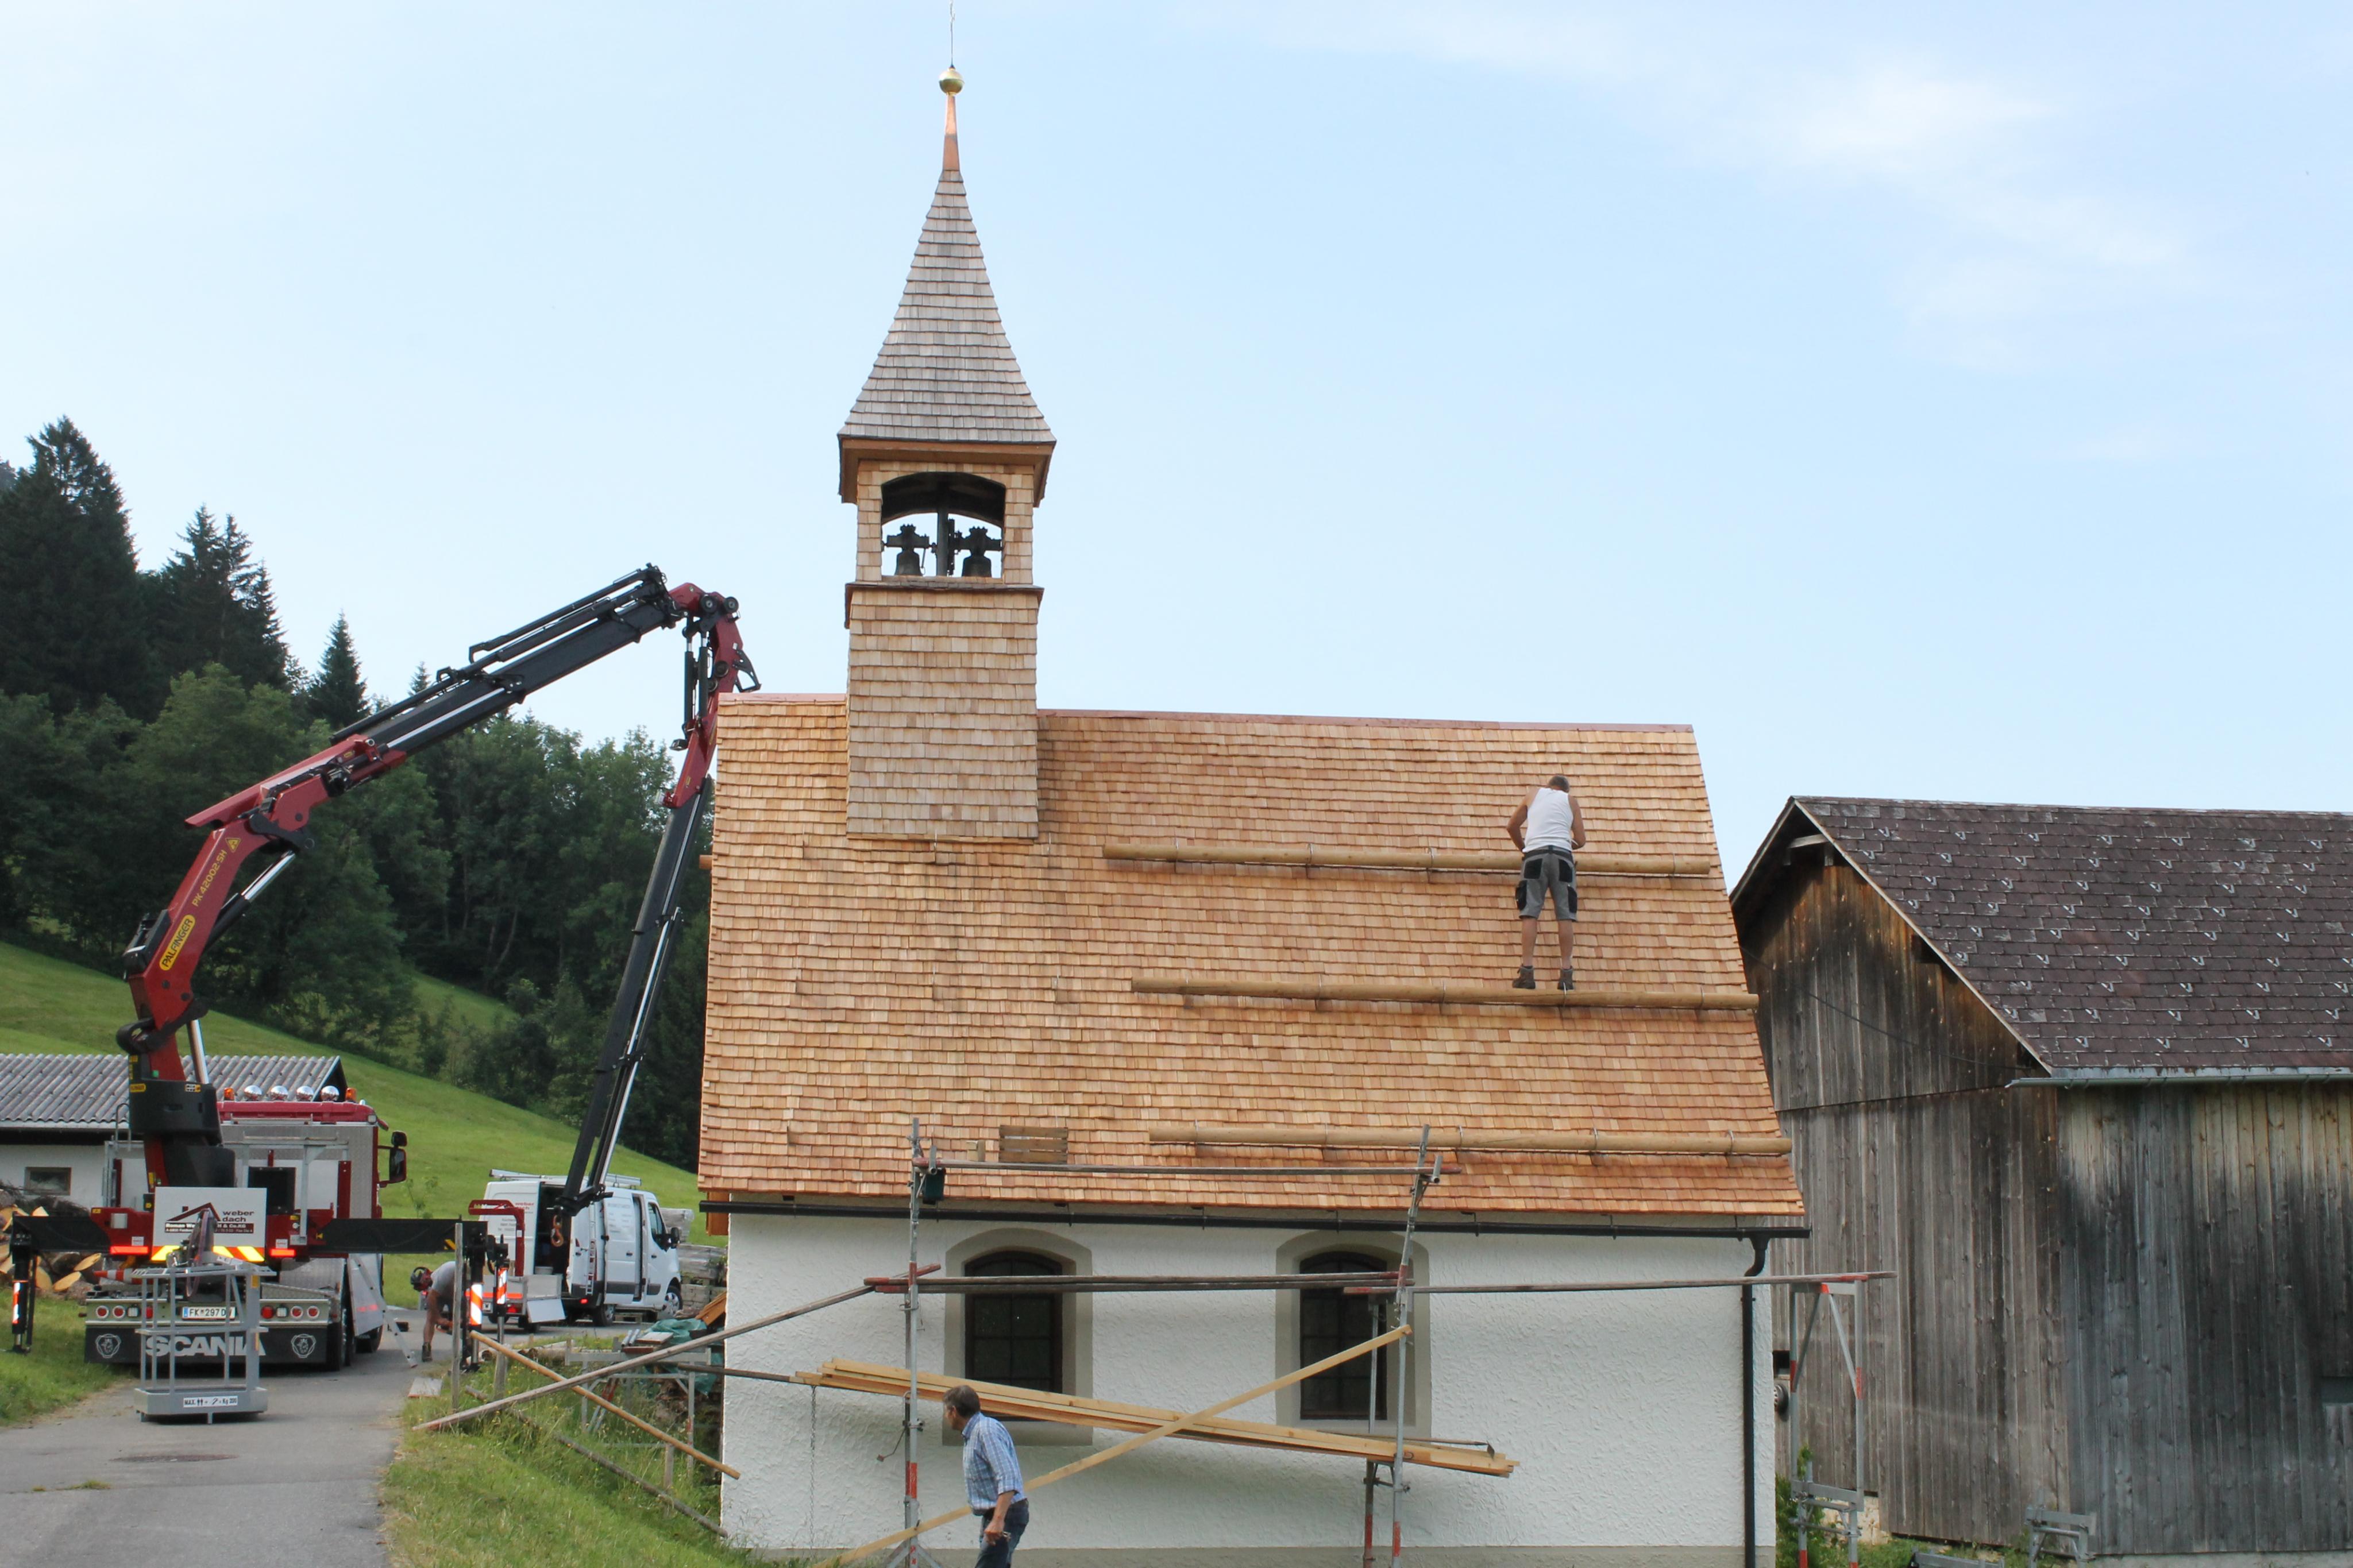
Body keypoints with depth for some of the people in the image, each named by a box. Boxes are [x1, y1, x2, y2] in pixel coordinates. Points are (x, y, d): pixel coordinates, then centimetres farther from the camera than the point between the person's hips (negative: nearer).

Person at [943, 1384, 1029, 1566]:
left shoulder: (987, 1430, -15)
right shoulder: (973, 1433, 19)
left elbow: (1008, 1479, -25)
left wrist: (998, 1520, -32)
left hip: (1006, 1515, -11)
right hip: (995, 1515, 11)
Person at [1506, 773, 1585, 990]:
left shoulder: (1534, 796, 22)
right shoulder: (1570, 800, 18)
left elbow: (1513, 826, 28)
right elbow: (1581, 840, 13)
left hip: (1535, 855, 0)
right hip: (1562, 856, 0)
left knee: (1530, 914, -4)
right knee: (1566, 915, -1)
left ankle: (1527, 970, -14)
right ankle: (1566, 973, -7)